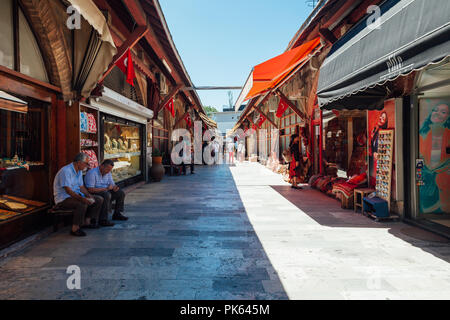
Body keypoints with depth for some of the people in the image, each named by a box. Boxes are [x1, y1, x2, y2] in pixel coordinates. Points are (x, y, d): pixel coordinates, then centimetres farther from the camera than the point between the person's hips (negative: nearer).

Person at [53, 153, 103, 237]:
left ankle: (87, 222, 8)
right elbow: (68, 191, -28)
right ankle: (75, 229, -22)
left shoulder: (79, 171, 10)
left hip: (77, 195, 9)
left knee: (99, 200, 1)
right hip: (64, 198, -9)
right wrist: (82, 198, -38)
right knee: (82, 204, -37)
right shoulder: (66, 171, -21)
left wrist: (88, 195, -6)